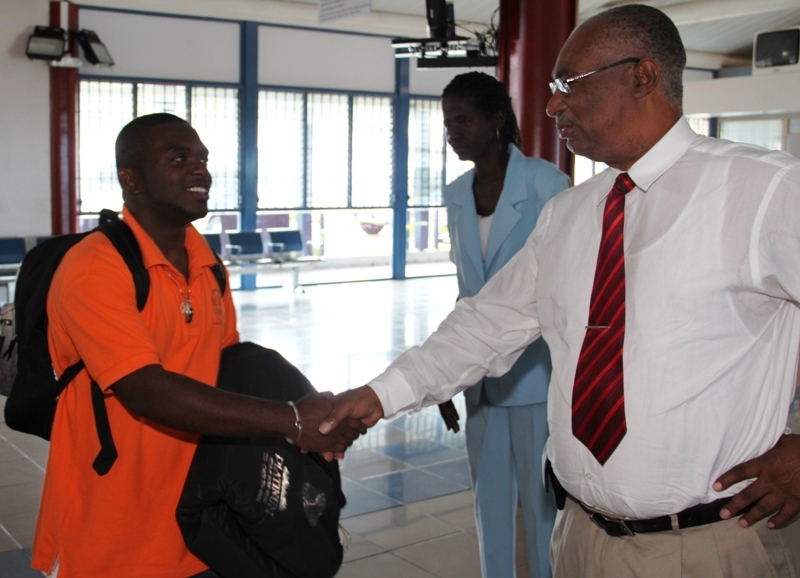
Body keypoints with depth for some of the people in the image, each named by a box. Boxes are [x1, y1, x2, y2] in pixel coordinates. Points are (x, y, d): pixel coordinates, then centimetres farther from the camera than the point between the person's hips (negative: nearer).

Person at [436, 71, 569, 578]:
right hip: (480, 374, 6)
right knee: (490, 497, 14)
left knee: (541, 499, 3)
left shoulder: (546, 183, -10)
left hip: (535, 370, -5)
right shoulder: (457, 195, 7)